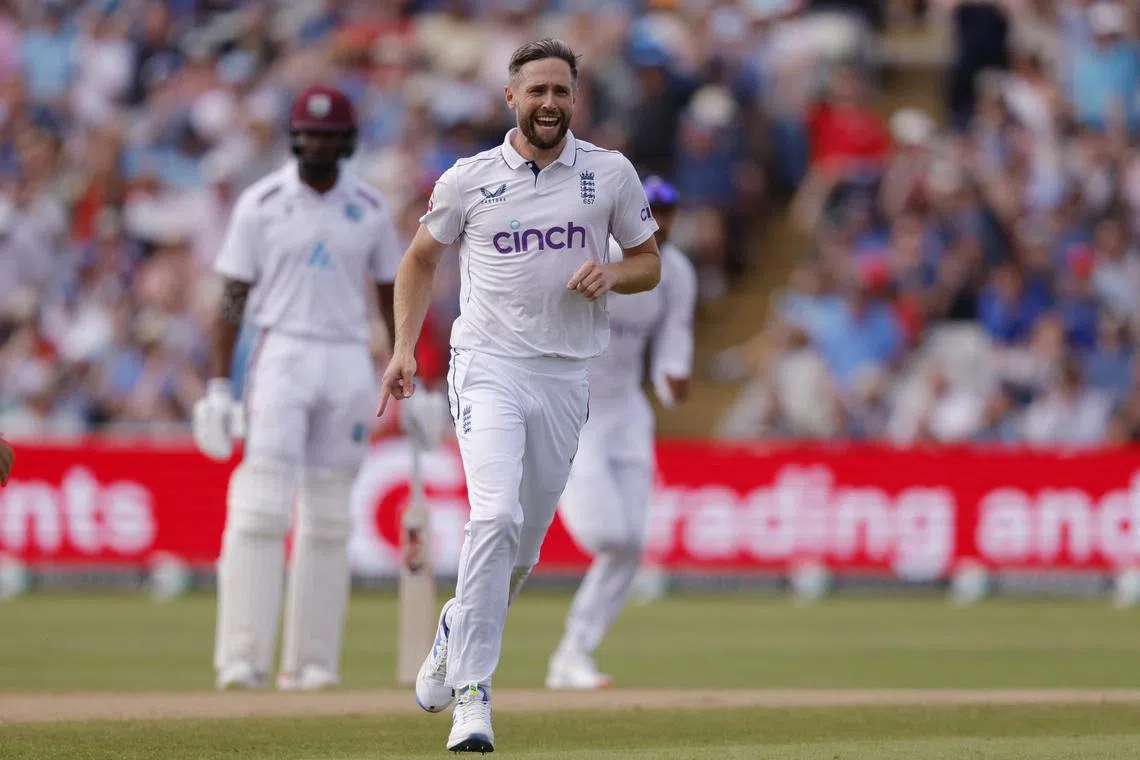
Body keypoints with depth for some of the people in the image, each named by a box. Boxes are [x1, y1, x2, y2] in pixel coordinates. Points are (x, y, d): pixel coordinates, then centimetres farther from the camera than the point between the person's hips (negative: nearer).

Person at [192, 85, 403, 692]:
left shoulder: (369, 209, 8)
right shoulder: (261, 204, 0)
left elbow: (390, 295, 15)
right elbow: (232, 298, -1)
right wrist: (219, 385, -9)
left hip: (349, 362, 3)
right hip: (282, 357, -3)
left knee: (329, 520, 4)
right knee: (261, 508, -13)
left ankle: (311, 660, 8)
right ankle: (244, 658, -16)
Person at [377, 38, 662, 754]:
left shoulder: (610, 174, 4)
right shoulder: (468, 180, 1)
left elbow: (650, 264, 13)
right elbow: (421, 260, 14)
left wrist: (611, 273, -11)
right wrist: (404, 347, 2)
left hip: (565, 377, 3)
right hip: (489, 368, -3)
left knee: (526, 542, 9)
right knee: (496, 515, -22)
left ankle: (456, 633, 39)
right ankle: (471, 694, -21)